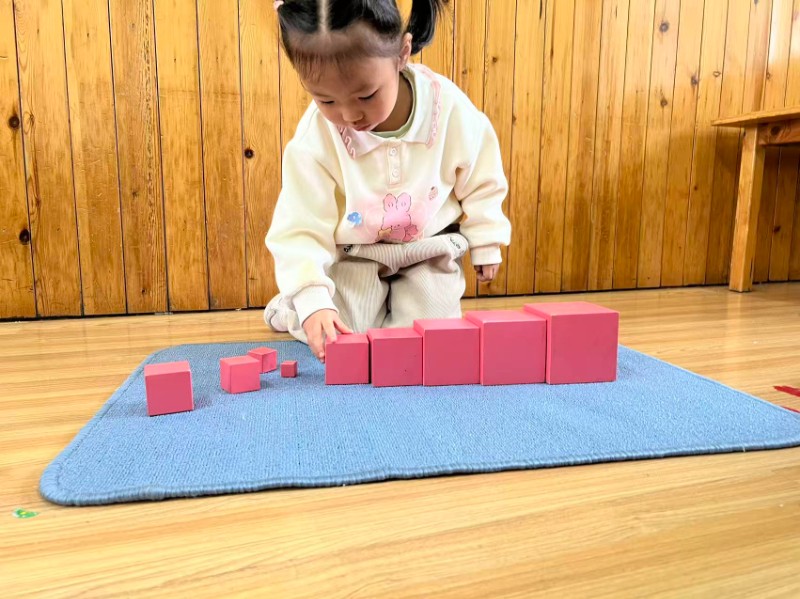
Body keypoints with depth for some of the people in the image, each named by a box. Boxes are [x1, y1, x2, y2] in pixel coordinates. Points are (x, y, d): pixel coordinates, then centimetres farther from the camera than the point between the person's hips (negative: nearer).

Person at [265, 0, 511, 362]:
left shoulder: (451, 108, -21)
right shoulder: (313, 139, -25)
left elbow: (481, 182, -4)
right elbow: (301, 229, -22)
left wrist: (486, 245, 3)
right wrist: (312, 301, -34)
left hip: (431, 253, 2)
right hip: (354, 258, -1)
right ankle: (291, 308, 24)